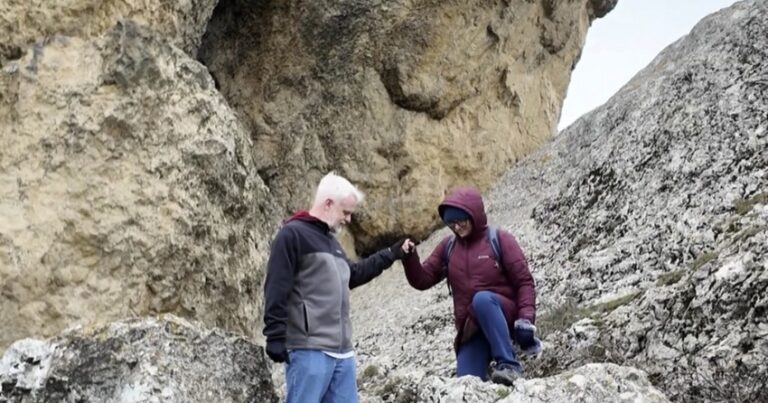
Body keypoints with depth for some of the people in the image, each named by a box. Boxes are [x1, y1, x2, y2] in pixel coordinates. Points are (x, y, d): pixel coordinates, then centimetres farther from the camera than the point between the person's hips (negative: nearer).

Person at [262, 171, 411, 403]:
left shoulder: (330, 240, 22)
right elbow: (276, 290, -14)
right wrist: (275, 336, -20)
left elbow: (352, 276, 36)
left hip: (342, 351, 9)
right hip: (309, 350, -9)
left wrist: (389, 256, 33)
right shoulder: (292, 234, -7)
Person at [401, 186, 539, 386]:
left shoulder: (499, 240, -5)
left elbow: (524, 281, -7)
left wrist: (526, 317, -20)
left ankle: (508, 364, -32)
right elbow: (422, 280, 7)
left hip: (504, 317, -4)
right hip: (471, 328, 4)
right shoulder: (448, 247, 7)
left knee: (482, 298, -37)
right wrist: (410, 258, -13)